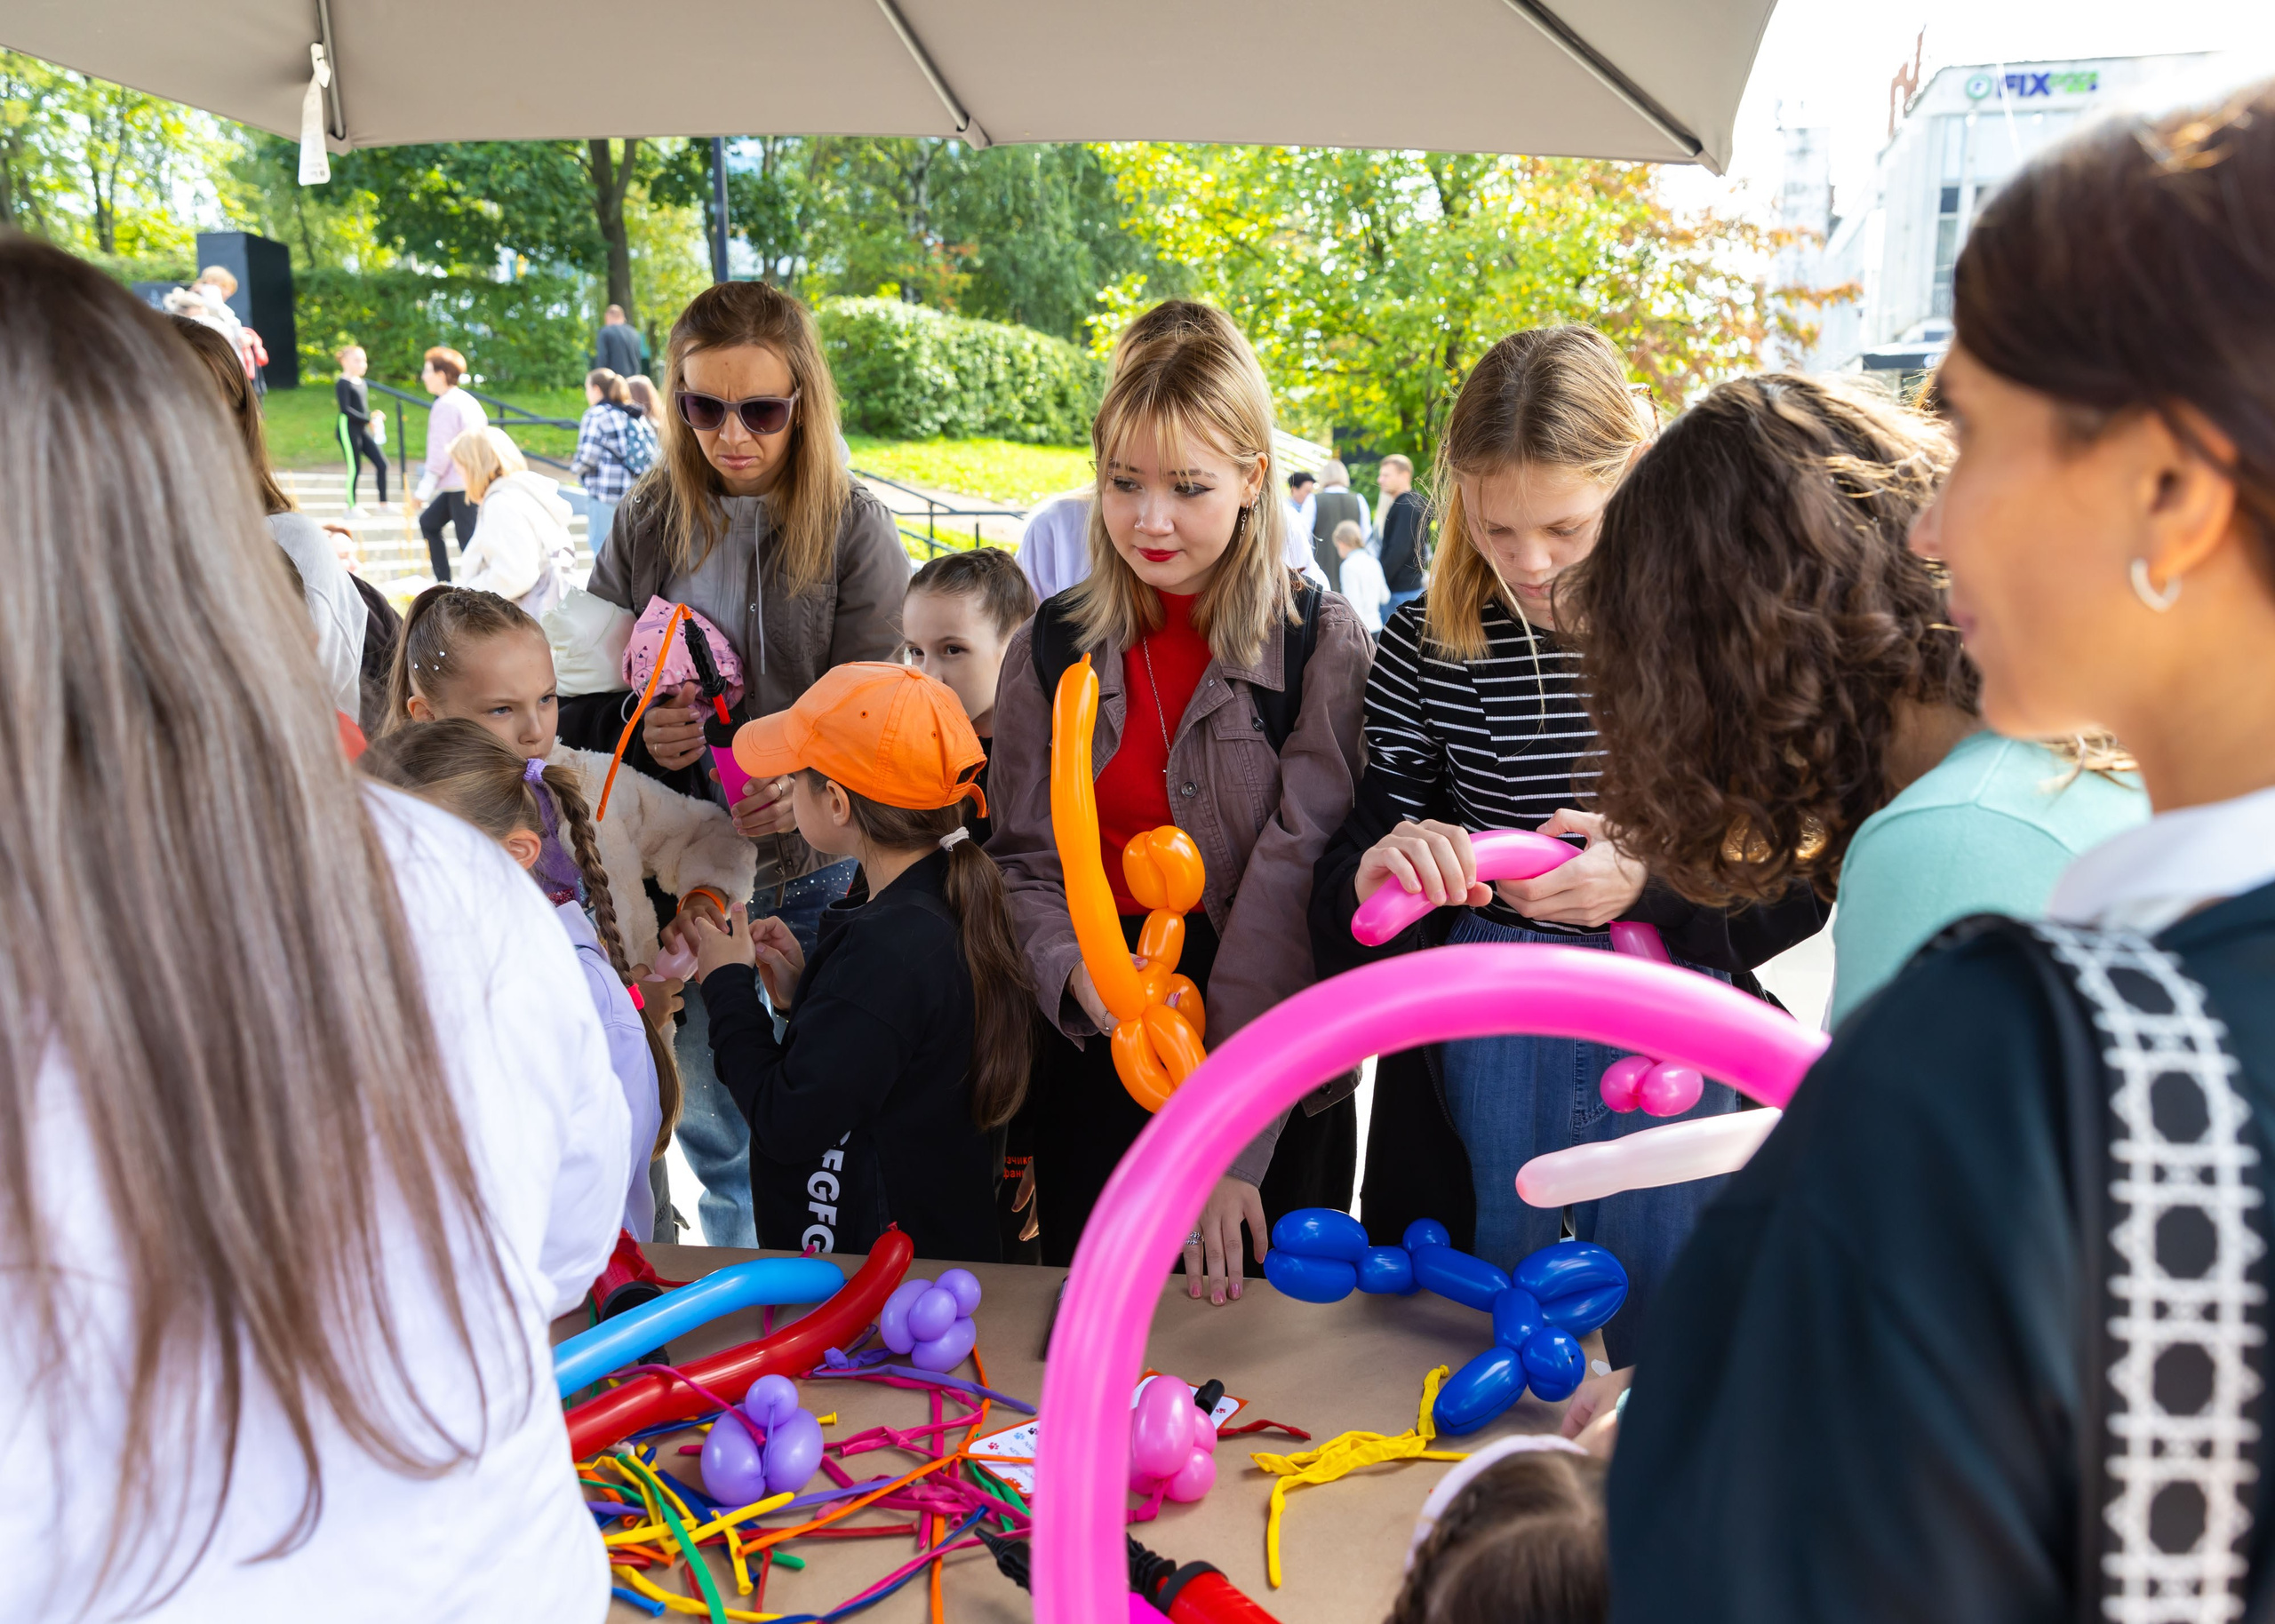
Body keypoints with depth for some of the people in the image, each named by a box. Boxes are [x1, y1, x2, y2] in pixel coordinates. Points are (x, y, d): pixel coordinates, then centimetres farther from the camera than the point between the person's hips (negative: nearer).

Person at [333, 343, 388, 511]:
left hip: (363, 430, 8)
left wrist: (374, 416, 0)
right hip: (348, 429, -8)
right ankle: (352, 507, 8)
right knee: (355, 469, -3)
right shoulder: (343, 383, -11)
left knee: (382, 464, 2)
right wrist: (368, 420, -20)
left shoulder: (362, 383, 12)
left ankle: (383, 503, 10)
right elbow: (346, 409, -18)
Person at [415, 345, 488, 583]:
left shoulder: (445, 405, -14)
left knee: (468, 541, -8)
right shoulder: (467, 400, 14)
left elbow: (440, 453, -16)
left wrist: (425, 489, -10)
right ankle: (443, 582, 24)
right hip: (475, 480, 10)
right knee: (429, 522, 21)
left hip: (462, 486, -10)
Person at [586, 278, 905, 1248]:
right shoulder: (645, 521, 3)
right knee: (708, 1121, 18)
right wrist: (637, 731, -14)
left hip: (815, 873, -3)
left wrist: (809, 781, -33)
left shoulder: (854, 530, -6)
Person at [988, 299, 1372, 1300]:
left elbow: (1295, 892, -16)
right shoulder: (1051, 651, 2)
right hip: (1097, 1069, 3)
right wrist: (1075, 971, -17)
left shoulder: (1322, 647, -9)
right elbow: (1025, 858, 5)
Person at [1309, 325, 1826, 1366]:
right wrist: (1376, 875, -21)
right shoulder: (1427, 647, -3)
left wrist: (1652, 884, -19)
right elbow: (1343, 893, 1)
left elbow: (1801, 881, -4)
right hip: (1476, 1068, 1)